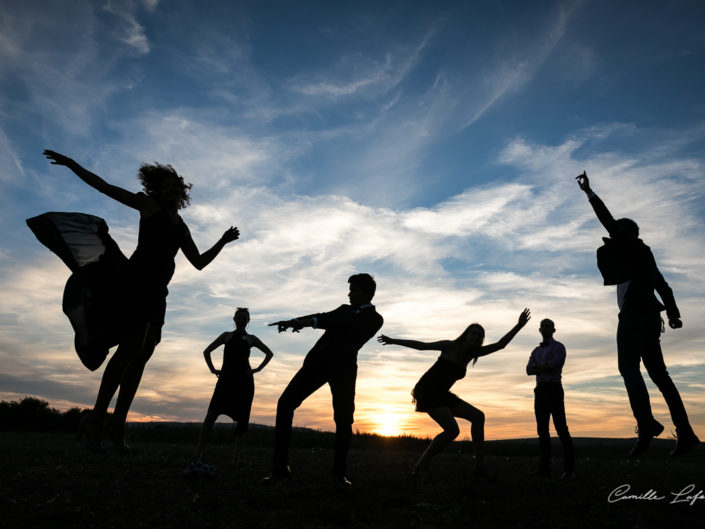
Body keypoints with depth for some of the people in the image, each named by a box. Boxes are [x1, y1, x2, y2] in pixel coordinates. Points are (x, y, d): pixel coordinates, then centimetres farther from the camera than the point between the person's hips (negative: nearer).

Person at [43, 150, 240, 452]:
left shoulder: (181, 228, 23)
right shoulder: (149, 204, 8)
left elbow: (199, 263, 24)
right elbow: (105, 187, 8)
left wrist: (223, 242, 15)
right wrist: (72, 164, 3)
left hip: (157, 290, 7)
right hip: (137, 280, -6)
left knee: (144, 353, -1)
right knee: (131, 348, -19)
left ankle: (117, 424, 3)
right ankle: (96, 419, -11)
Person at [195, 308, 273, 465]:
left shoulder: (251, 339, 18)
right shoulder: (226, 336, 20)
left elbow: (269, 353, 21)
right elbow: (207, 351, 24)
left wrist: (257, 369, 9)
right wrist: (213, 370, 11)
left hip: (244, 381, 0)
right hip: (226, 379, 0)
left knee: (242, 418, -4)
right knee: (211, 414, -14)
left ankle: (237, 457, -1)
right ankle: (198, 454, -15)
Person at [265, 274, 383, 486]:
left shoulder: (374, 319, 3)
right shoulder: (344, 309, 27)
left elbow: (345, 323, -10)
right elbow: (322, 317, 17)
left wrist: (307, 322, -15)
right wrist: (294, 321, 0)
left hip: (343, 367, -5)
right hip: (318, 360, 5)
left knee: (344, 419, -9)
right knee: (285, 403, -7)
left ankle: (340, 471, 15)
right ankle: (280, 467, 0)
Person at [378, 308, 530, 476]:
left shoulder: (472, 353, 9)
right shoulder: (450, 346, -8)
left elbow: (500, 344, 8)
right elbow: (421, 345, -3)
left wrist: (519, 325, 5)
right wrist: (393, 341, 0)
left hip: (442, 395, 8)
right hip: (427, 391, -8)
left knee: (478, 416, 3)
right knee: (452, 430, -22)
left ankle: (480, 465, 7)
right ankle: (419, 467, -14)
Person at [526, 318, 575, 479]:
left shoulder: (558, 347, 4)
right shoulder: (536, 351, 22)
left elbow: (554, 365, -14)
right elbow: (529, 370, 7)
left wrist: (539, 367, 0)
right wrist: (545, 367, -9)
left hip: (554, 389, -6)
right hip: (540, 390, 6)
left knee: (561, 428, -10)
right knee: (542, 429, 4)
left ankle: (569, 469, -10)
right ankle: (544, 467, 7)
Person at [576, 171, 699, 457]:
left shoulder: (630, 245, 5)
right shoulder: (643, 256, 27)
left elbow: (609, 220, -5)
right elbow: (663, 286, 19)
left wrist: (589, 192, -3)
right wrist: (673, 312, 9)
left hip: (635, 315, -9)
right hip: (649, 317, 9)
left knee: (628, 367, -18)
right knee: (658, 372, 5)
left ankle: (646, 423, -32)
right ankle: (684, 433, 1)